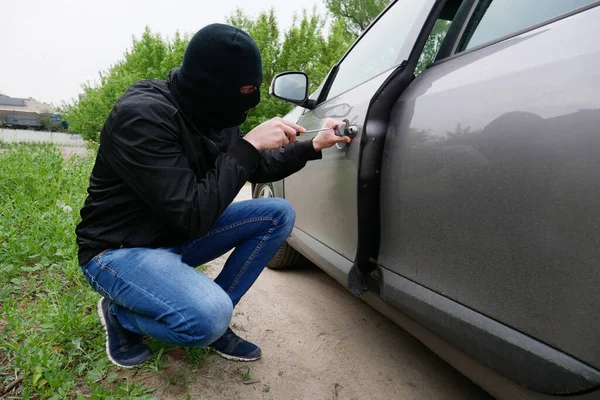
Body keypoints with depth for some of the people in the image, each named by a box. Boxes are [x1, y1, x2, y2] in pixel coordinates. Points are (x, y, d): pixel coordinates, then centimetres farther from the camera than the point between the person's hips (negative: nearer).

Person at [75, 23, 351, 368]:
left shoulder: (214, 114, -3)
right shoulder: (142, 116, -26)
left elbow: (259, 169, 12)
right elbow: (193, 215, -31)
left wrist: (313, 146, 2)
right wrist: (248, 145, -28)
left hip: (177, 235, 8)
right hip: (119, 249, -7)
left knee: (278, 214, -5)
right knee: (208, 316, -34)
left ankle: (213, 318, 1)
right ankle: (121, 314, 0)